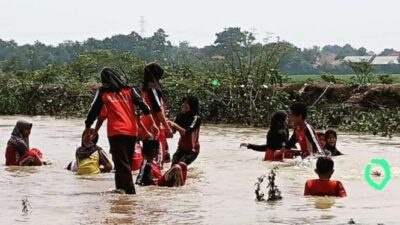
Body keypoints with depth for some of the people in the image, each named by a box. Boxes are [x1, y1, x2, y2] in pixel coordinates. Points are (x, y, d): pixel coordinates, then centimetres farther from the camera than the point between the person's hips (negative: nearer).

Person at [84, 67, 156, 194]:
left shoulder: (103, 92, 7)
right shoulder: (128, 90, 13)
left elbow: (93, 113, 7)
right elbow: (144, 106, 3)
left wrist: (87, 133, 14)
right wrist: (152, 124, 2)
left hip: (115, 132, -3)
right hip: (132, 131, 3)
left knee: (121, 163, -4)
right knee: (127, 162, 18)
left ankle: (130, 190, -15)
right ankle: (121, 187, 23)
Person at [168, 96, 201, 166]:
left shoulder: (196, 119, -19)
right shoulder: (180, 116, -3)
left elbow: (187, 132, -31)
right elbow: (172, 131, -7)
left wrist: (175, 125, -40)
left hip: (192, 150, -5)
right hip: (181, 147, 5)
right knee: (173, 165, -14)